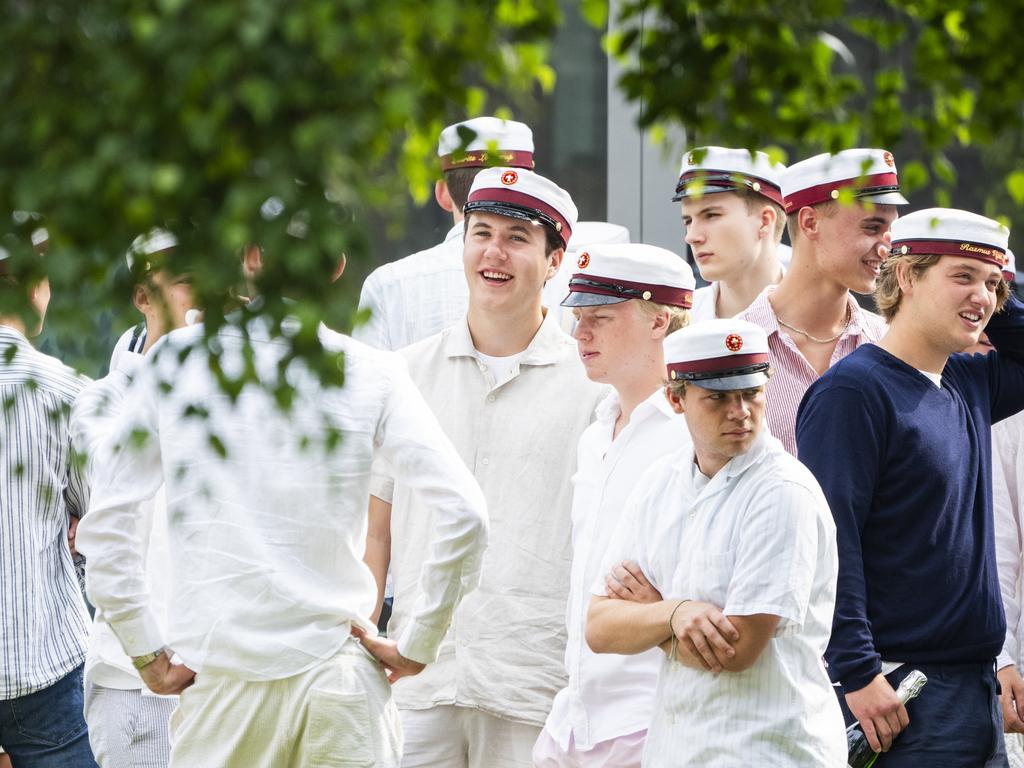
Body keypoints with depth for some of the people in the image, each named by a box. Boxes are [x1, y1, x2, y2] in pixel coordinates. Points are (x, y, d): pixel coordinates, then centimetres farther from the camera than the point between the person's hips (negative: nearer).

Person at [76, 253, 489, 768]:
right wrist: (416, 648, 0)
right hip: (336, 683, -1)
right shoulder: (371, 373, -1)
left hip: (217, 685, 1)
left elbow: (104, 522, 2)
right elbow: (461, 512, -9)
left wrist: (146, 653, 6)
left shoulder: (172, 360, 2)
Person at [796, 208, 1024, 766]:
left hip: (978, 689, 8)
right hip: (900, 693, -8)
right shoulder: (853, 390, -11)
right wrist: (857, 673, -21)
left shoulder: (970, 386, 12)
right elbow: (830, 541, -16)